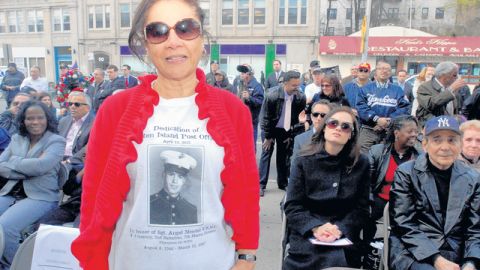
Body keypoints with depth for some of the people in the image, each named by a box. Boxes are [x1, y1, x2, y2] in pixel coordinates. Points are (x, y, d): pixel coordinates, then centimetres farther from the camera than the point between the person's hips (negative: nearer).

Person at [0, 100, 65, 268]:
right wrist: (27, 171, -9)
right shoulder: (16, 139, 18)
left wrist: (14, 161, -2)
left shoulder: (56, 141, 1)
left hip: (40, 197, -5)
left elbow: (41, 165, -16)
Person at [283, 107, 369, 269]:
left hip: (344, 239, 0)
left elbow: (361, 209, 2)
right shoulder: (304, 161, 2)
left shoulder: (361, 164, 4)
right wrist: (315, 227, -18)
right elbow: (292, 206, -3)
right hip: (306, 236, 0)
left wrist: (340, 229, -15)